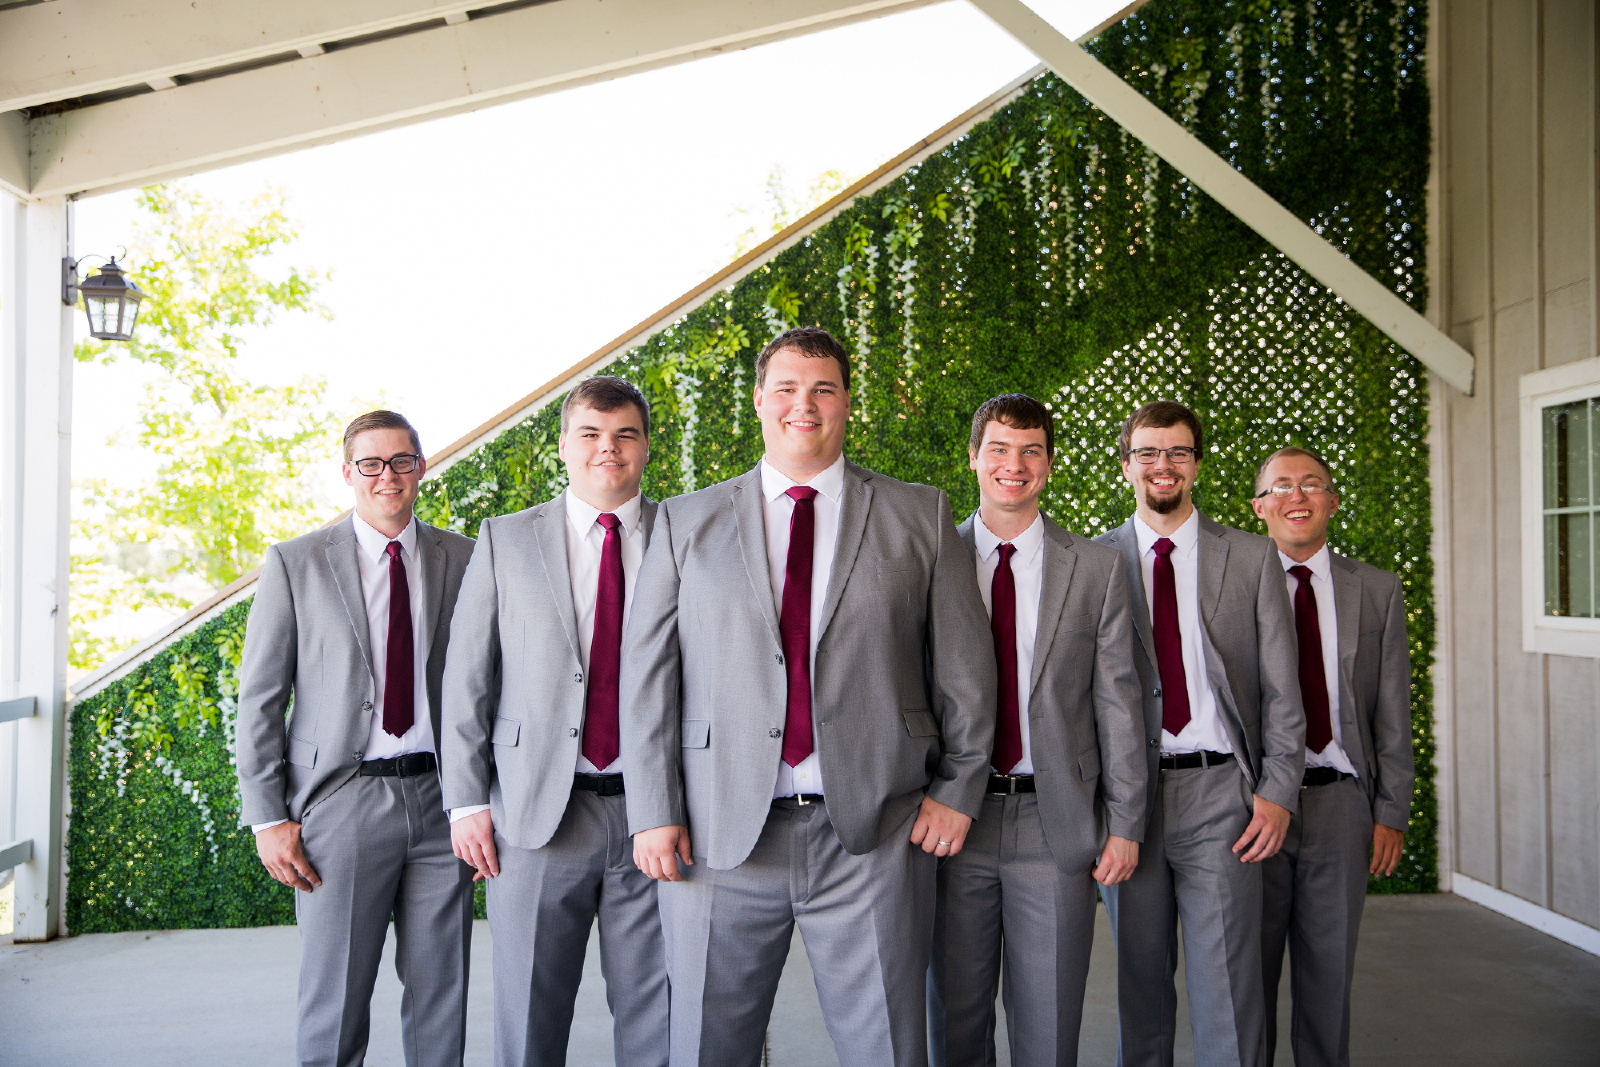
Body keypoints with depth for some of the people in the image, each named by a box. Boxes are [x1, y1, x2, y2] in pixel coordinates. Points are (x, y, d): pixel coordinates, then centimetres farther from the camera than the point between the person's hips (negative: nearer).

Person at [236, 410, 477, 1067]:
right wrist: (268, 818, -5)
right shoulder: (294, 564, 1)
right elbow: (259, 699, 1)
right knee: (335, 1000, 5)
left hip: (442, 797, 2)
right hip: (341, 801, -2)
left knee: (443, 994, 9)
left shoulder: (464, 560, 6)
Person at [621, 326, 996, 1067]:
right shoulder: (686, 523, 8)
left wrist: (957, 790, 1)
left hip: (872, 836, 0)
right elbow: (647, 672, 4)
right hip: (718, 838, 1)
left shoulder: (919, 517, 7)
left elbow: (965, 663, 7)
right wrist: (654, 812, -2)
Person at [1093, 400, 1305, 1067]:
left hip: (1219, 792, 0)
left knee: (1226, 981, 0)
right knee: (1138, 977, 11)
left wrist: (1277, 790, -3)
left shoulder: (1253, 559, 7)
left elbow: (1282, 688, 6)